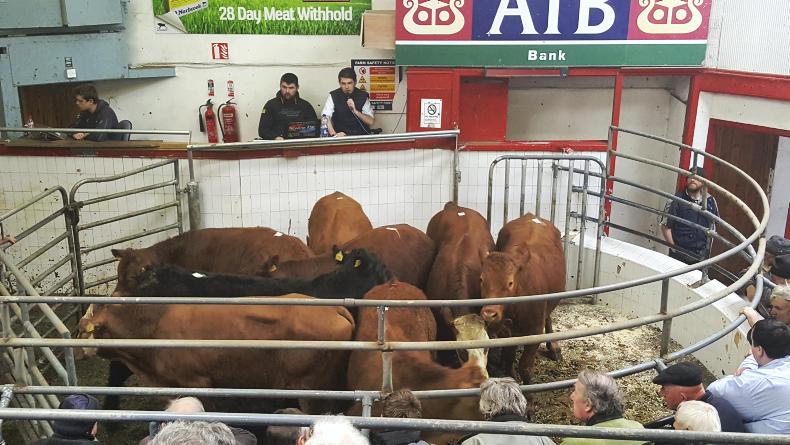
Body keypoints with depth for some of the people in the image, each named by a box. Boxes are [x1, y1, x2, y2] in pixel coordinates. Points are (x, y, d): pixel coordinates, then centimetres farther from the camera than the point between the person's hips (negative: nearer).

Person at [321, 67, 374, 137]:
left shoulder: (363, 96, 3)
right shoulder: (333, 96, 1)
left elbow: (370, 121, -1)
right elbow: (326, 118, -10)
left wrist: (355, 111, -16)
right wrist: (334, 134, -26)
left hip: (361, 135, 0)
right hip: (341, 136, 0)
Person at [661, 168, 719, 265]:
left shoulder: (710, 201, 6)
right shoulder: (677, 201, -6)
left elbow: (713, 226, 18)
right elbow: (665, 226, -5)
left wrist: (708, 247, 14)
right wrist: (674, 247, -9)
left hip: (701, 255, 3)